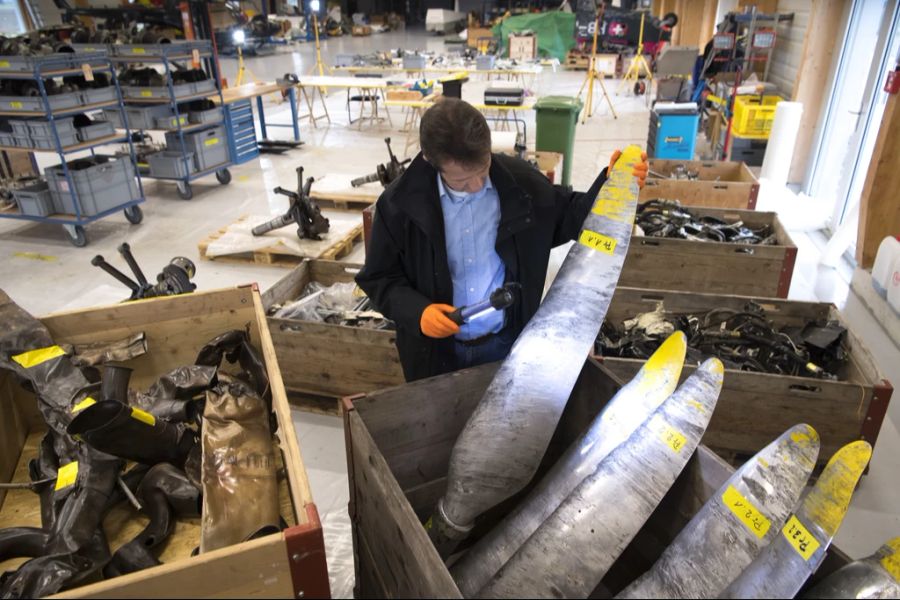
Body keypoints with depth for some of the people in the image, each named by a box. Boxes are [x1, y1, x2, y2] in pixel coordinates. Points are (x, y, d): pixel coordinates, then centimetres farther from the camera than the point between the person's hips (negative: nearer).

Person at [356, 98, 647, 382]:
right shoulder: (401, 202, -16)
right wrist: (416, 311, -23)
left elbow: (572, 218, 4)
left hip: (508, 343, 1)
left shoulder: (519, 181, -11)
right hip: (436, 351, -1)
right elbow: (379, 278, -6)